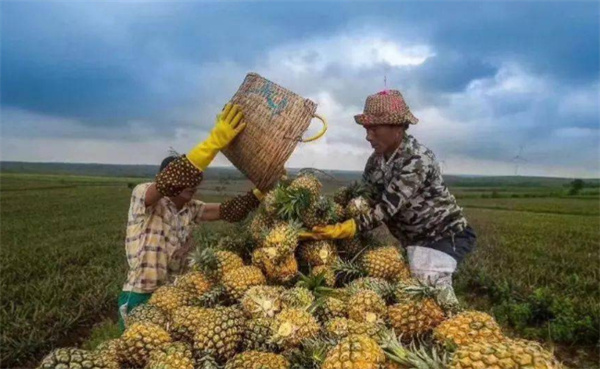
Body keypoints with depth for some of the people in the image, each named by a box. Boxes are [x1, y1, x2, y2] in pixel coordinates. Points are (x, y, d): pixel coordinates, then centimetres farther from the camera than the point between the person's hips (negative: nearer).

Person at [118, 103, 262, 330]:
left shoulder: (190, 209, 4)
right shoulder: (142, 195, -15)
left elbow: (229, 211, -1)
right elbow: (171, 179, -35)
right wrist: (216, 141, -42)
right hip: (141, 299, -6)